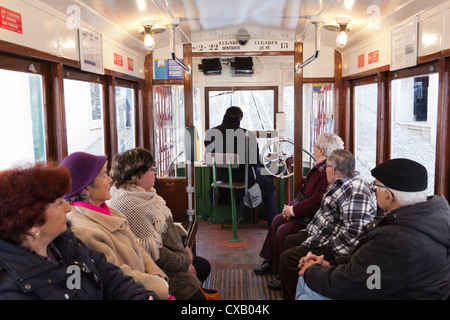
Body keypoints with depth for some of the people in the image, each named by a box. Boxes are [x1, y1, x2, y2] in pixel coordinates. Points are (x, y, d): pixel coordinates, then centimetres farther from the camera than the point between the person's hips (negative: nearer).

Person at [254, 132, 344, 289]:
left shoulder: (328, 173, -26)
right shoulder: (319, 167, 9)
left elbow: (316, 202, -29)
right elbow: (306, 193, 16)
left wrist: (293, 211, -17)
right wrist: (291, 206, 3)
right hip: (305, 212, 11)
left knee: (283, 231, -18)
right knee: (277, 220, 10)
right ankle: (270, 262, 22)